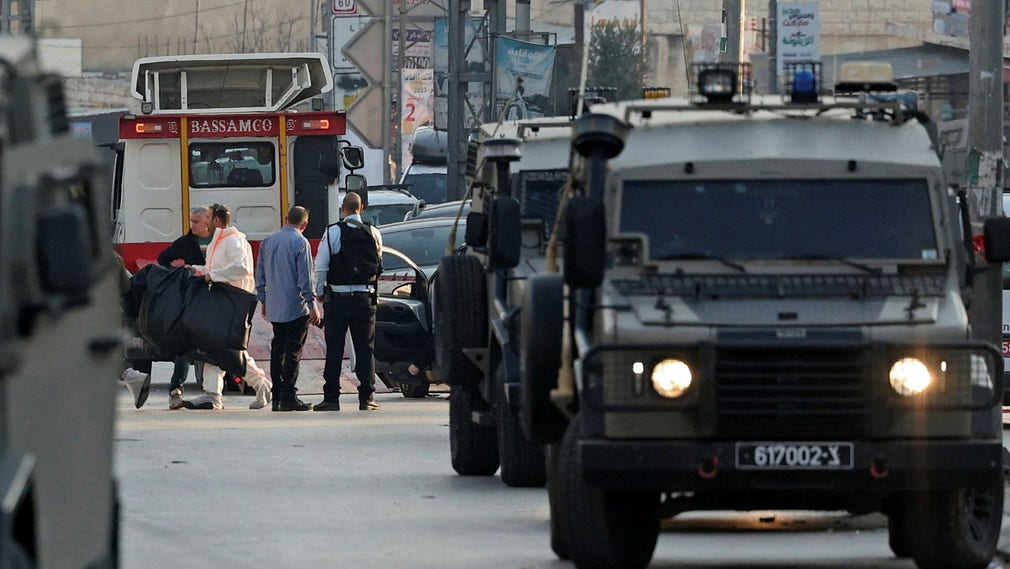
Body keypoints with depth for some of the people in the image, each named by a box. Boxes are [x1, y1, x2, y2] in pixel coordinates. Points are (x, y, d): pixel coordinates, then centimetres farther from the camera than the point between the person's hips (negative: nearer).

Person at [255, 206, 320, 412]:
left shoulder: (268, 242, 10)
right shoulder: (300, 243, -10)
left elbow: (260, 275, 16)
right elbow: (306, 278, -13)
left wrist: (263, 300, 24)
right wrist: (312, 306, -9)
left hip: (273, 308, 6)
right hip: (295, 308, -6)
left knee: (277, 350, 10)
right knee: (293, 351, -4)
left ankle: (277, 397, 11)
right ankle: (288, 397, -8)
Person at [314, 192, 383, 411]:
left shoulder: (333, 232, -6)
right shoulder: (373, 233, 2)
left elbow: (321, 267, -6)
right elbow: (378, 265, 11)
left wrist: (320, 292, 6)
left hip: (337, 297, -2)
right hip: (365, 298, 2)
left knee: (334, 349, 2)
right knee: (365, 348, 6)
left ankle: (331, 398, 1)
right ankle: (366, 398, 4)